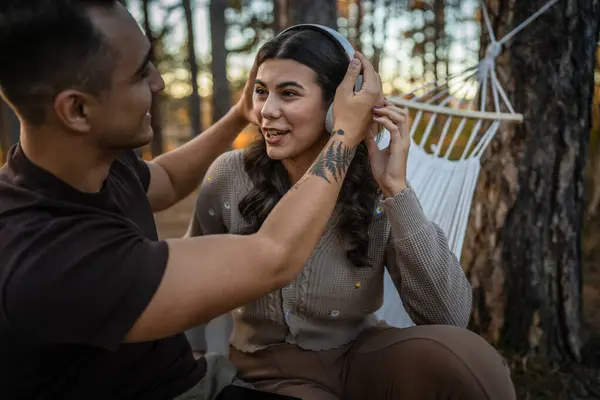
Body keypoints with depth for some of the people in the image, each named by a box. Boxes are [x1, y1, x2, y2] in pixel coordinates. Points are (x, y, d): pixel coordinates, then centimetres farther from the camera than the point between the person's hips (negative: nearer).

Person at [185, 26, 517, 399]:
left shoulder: (375, 187, -14)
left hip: (359, 355, 1)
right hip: (271, 367, 0)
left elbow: (452, 316, -23)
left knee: (466, 359, -27)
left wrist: (396, 189, -28)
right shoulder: (229, 176, -12)